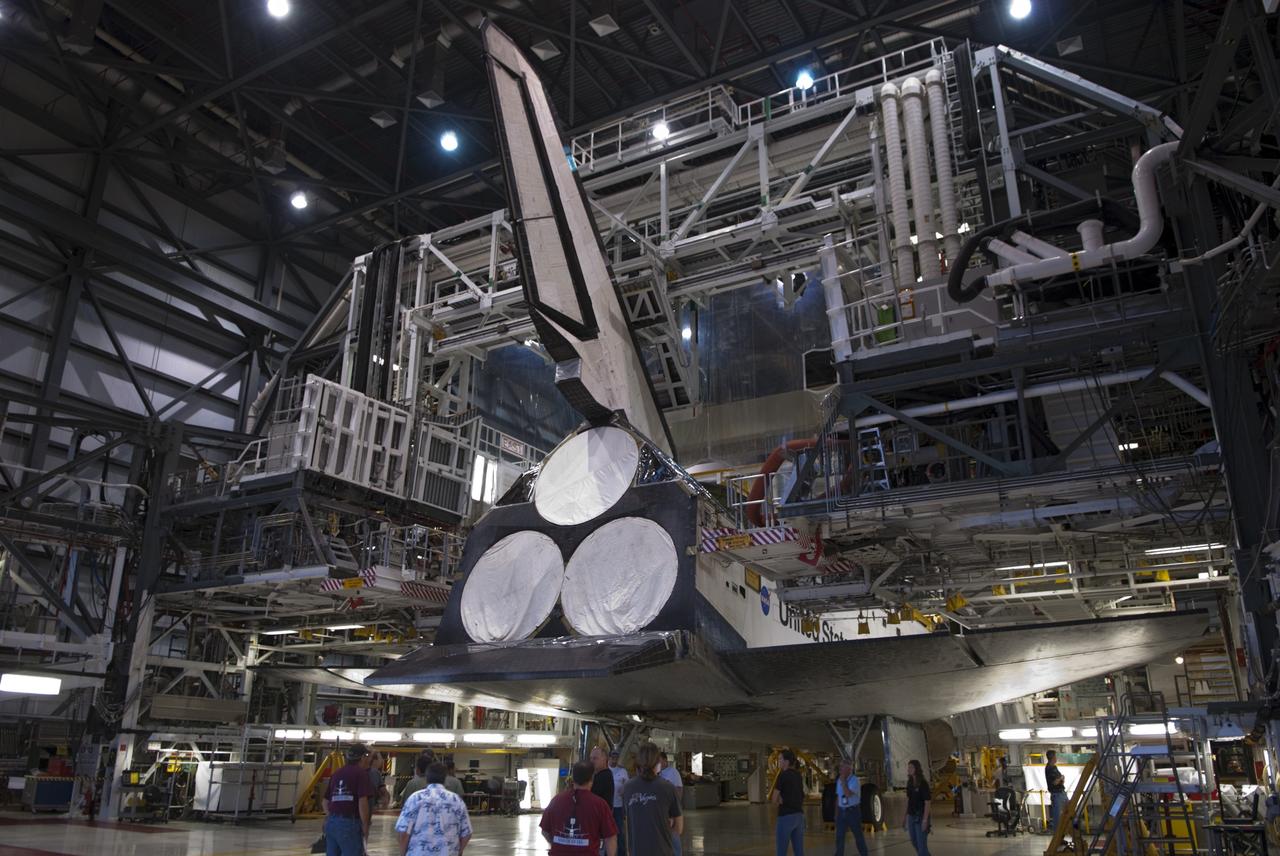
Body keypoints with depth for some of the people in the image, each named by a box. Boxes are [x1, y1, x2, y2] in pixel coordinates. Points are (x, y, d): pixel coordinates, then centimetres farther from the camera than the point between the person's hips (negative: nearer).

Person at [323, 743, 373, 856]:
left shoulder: (336, 773, 17)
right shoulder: (361, 772, -6)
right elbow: (362, 802, -14)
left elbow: (326, 801, 20)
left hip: (331, 822, 7)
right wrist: (365, 826, -6)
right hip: (350, 822, -7)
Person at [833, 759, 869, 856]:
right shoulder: (839, 780, 7)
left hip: (853, 811, -5)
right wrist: (836, 813, 14)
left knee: (858, 836, 7)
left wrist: (843, 781, -22)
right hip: (842, 811, 5)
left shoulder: (854, 780, -14)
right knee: (839, 837, 1)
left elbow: (848, 794, -28)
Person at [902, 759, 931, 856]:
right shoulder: (909, 783, 7)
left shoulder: (923, 783, -13)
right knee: (914, 842, 17)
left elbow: (927, 803, -15)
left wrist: (925, 820, -20)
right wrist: (905, 816, 12)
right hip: (911, 816, 7)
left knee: (921, 843, -4)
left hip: (920, 816, -7)